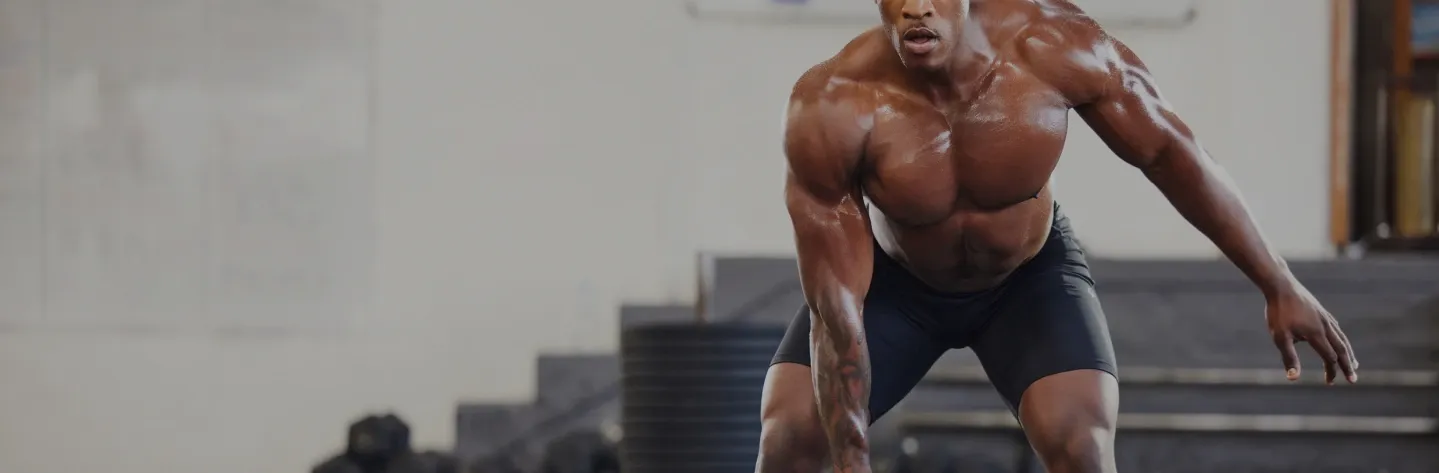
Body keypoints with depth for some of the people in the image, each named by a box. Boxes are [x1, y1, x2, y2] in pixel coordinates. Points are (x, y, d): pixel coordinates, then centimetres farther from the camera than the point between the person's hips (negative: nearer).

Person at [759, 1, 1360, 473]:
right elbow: (835, 307, -30)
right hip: (894, 280, 0)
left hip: (1031, 276, 0)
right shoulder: (831, 108, -35)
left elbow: (1171, 151, -17)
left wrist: (1280, 287, -12)